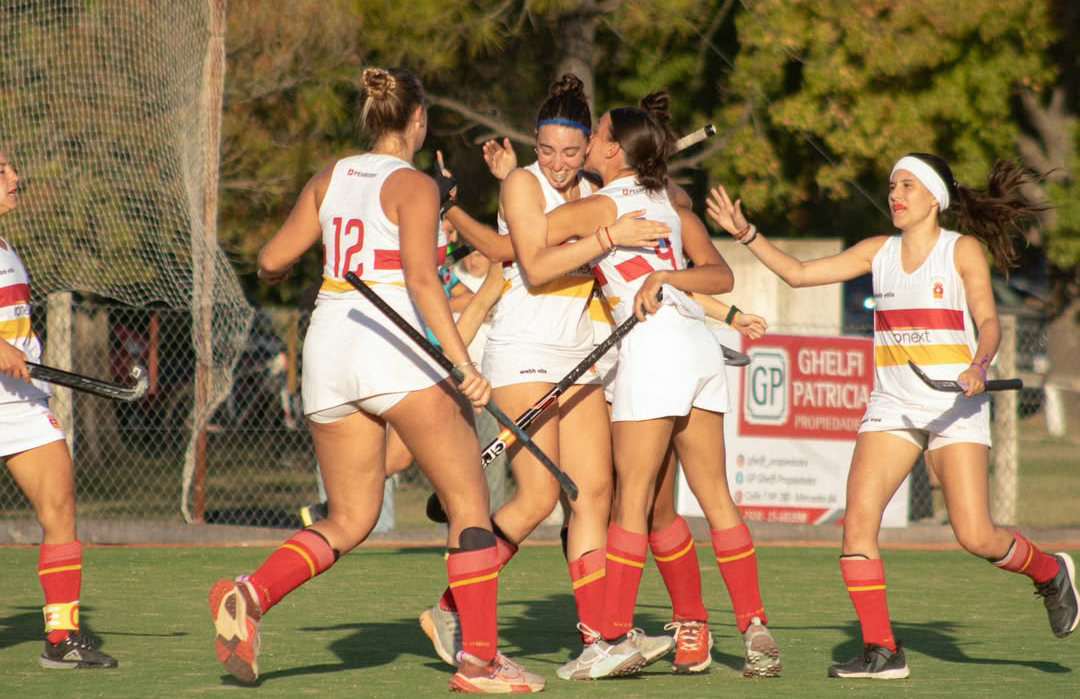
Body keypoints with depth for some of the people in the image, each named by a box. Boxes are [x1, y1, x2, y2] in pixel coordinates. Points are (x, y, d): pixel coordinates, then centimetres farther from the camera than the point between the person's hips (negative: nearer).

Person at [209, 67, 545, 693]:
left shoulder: (330, 179, 13)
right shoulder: (413, 185, -5)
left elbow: (272, 261, 15)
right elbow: (420, 278, -17)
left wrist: (279, 274, 40)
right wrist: (465, 364, -21)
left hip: (329, 355, 6)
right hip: (396, 350, -6)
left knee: (348, 522, 13)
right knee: (470, 503, 2)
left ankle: (251, 594, -10)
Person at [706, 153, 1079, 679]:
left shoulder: (963, 250, -1)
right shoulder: (878, 251, 9)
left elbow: (988, 322, -7)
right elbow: (798, 273, 10)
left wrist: (978, 365, -27)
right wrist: (746, 233, 1)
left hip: (954, 406, -4)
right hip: (892, 406, 4)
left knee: (976, 536, -11)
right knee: (858, 518, -15)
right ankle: (881, 650, -9)